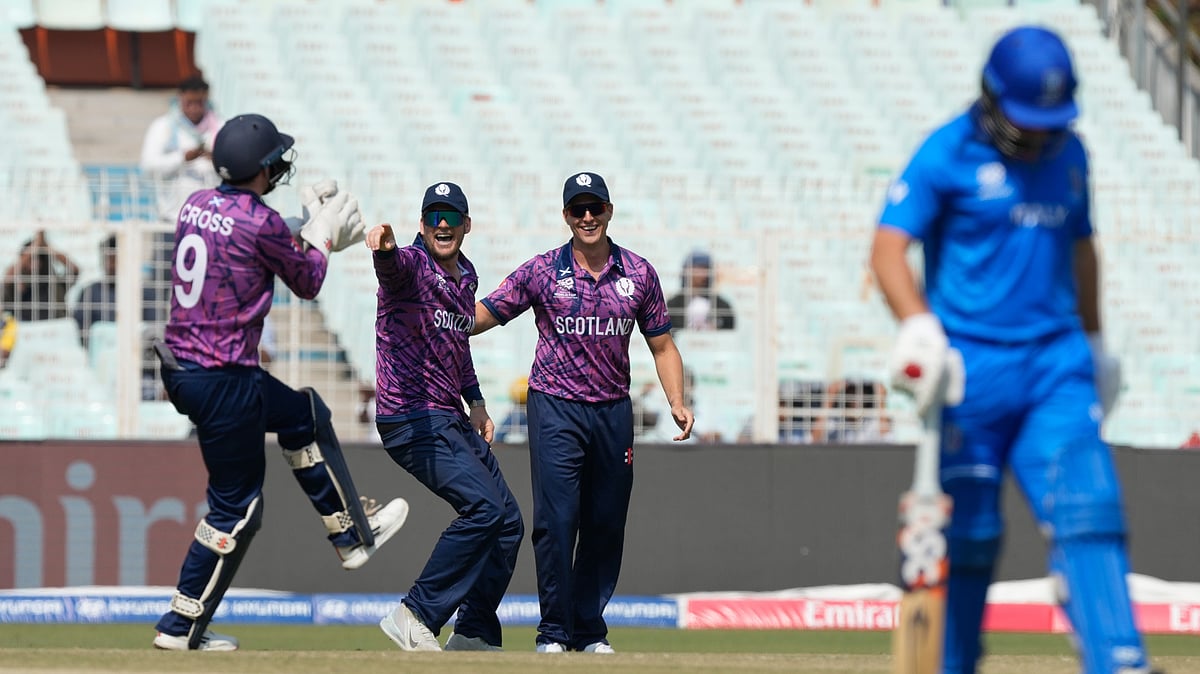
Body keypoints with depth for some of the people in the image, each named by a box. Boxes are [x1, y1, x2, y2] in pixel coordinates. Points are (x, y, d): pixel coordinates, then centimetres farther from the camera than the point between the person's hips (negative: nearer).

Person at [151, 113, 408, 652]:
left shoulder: (196, 205, 5)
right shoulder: (260, 222, -18)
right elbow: (308, 283, -1)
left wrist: (311, 231, 19)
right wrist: (323, 233, 15)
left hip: (180, 368, 9)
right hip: (223, 380, -9)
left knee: (305, 415, 26)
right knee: (236, 505, 3)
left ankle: (353, 534, 34)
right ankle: (180, 628, 7)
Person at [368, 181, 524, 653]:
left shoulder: (466, 275, 14)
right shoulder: (412, 265, -12)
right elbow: (392, 265, -38)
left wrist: (475, 401, 20)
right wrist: (383, 249, -62)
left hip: (451, 419, 9)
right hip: (410, 418, -9)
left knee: (508, 523, 11)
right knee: (485, 507, -22)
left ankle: (474, 636, 18)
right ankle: (416, 617, -17)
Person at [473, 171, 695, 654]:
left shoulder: (639, 273, 5)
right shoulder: (542, 272, -2)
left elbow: (662, 345, 10)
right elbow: (481, 315, -4)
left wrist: (677, 404, -3)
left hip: (613, 410, 3)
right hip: (555, 409, -3)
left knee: (606, 523, 6)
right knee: (556, 519, -10)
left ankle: (589, 631, 17)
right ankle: (554, 632, -3)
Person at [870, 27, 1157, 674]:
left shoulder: (1068, 153, 12)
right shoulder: (948, 154, -6)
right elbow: (888, 246, -13)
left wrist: (1093, 341, 29)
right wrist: (919, 325, -28)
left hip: (1055, 363, 4)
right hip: (972, 365, -4)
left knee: (1089, 510, -10)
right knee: (968, 530, 1)